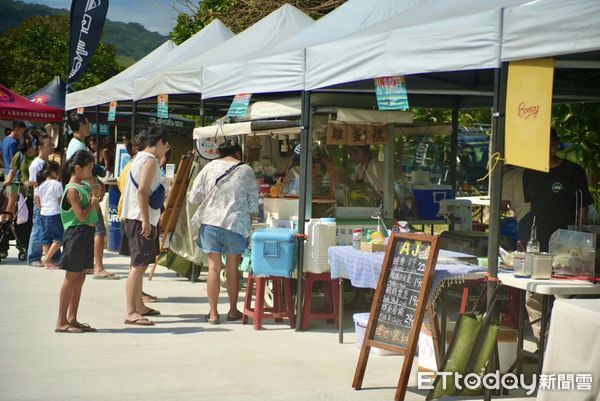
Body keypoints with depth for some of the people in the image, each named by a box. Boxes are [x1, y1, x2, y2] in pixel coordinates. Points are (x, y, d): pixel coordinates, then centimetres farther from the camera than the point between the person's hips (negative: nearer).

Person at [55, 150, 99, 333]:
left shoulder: (86, 186, 13)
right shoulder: (72, 190, -14)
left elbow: (95, 212, 18)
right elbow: (82, 216, -21)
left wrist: (95, 198, 3)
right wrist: (93, 201, -8)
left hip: (87, 233, 9)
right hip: (77, 233, -9)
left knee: (80, 278, 11)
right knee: (72, 278, -5)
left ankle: (72, 319, 17)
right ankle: (61, 322, 0)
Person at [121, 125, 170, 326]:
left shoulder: (139, 158, 17)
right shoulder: (150, 160, -13)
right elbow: (142, 190, -22)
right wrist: (146, 220, -24)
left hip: (135, 218, 11)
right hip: (141, 219, -11)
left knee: (140, 264, 17)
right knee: (139, 265, -11)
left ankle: (139, 306, 27)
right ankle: (130, 312, -13)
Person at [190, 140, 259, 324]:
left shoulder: (210, 167, 4)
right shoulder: (246, 171, 3)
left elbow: (194, 197, 4)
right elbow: (253, 204, 2)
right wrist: (249, 224, 14)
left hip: (210, 222, 0)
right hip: (236, 224, 0)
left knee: (214, 267, 5)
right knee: (232, 269, 11)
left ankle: (213, 313, 6)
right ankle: (233, 310, 22)